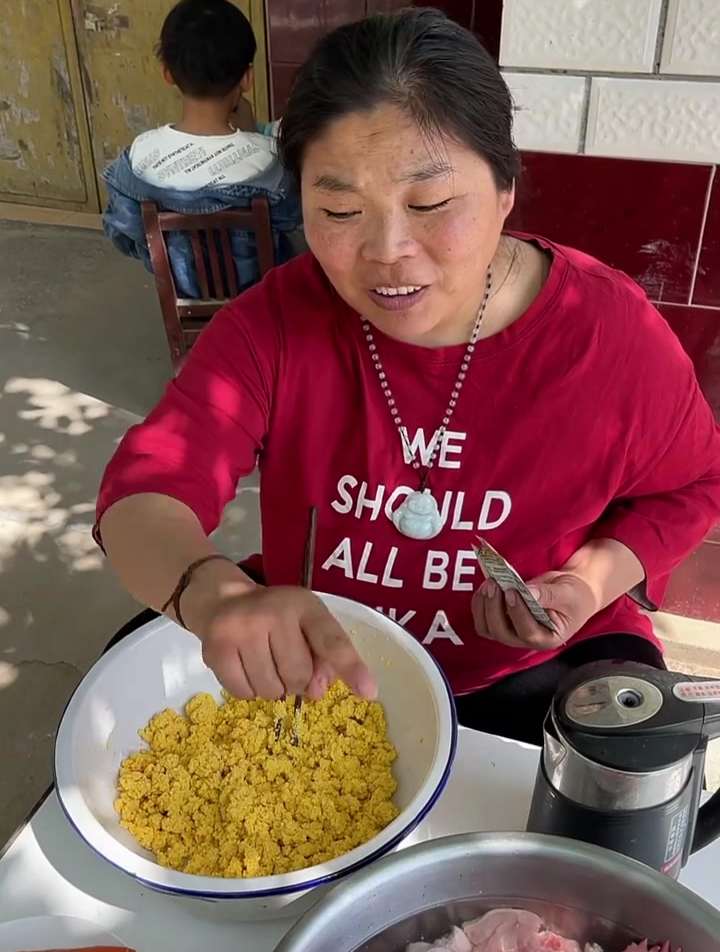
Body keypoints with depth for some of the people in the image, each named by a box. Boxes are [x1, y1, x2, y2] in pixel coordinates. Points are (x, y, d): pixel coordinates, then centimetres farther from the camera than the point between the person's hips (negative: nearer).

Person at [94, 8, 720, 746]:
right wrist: (214, 594, -51)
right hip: (304, 657, 1)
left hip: (529, 670, 0)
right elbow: (144, 491, -28)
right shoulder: (276, 322, -17)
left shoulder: (612, 333, -19)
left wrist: (595, 579, -20)